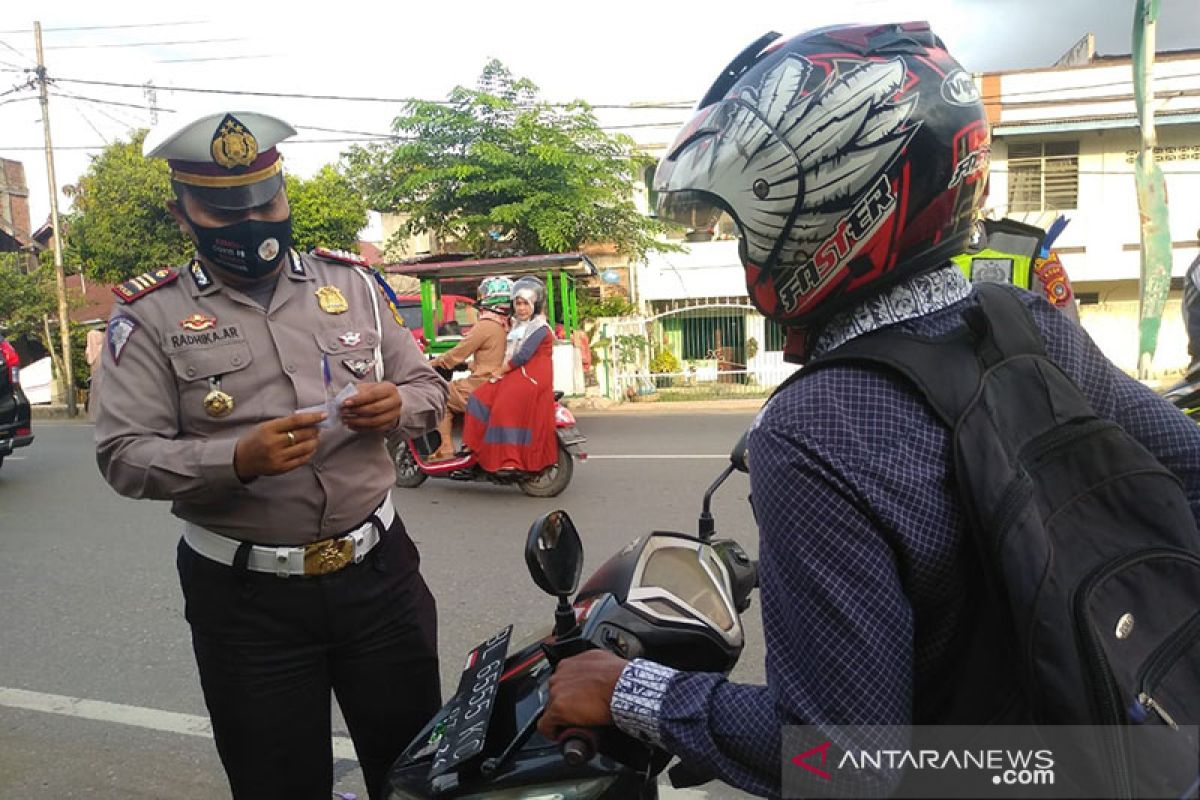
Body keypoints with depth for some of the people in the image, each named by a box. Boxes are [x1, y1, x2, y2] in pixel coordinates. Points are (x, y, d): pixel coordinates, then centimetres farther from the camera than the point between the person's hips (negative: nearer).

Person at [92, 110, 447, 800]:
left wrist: (398, 405, -14)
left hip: (378, 570, 2)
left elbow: (429, 388, 9)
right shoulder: (151, 316, -3)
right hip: (245, 596, -2)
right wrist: (237, 459, -26)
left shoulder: (349, 282, 6)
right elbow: (124, 454, -9)